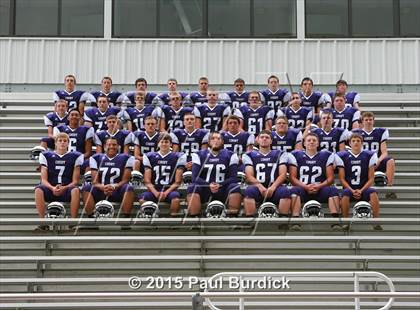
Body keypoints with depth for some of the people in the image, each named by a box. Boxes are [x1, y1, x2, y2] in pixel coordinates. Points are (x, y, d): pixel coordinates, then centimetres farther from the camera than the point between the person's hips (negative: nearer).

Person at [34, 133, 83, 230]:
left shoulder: (74, 157, 10)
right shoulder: (46, 156, 12)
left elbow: (75, 181, 5)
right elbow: (44, 179, 5)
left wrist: (64, 188, -15)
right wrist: (52, 188, -17)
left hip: (67, 190, -1)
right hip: (51, 189, 1)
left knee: (75, 190, -35)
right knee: (38, 190, -32)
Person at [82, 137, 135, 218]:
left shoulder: (126, 158, 7)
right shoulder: (96, 158, 10)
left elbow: (125, 180, 0)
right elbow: (95, 182, 3)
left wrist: (115, 186, -22)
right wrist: (103, 187, -21)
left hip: (117, 192, -1)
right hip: (100, 191, 1)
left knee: (128, 188, -33)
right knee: (87, 187, -28)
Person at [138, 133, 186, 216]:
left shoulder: (178, 157, 6)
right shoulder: (149, 157, 11)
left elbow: (177, 182, 2)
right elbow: (147, 181, 6)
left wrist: (166, 192, -13)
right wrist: (156, 193, -12)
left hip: (170, 190, -1)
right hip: (154, 190, 1)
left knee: (175, 198, -36)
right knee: (142, 198, -31)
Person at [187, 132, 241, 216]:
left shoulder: (230, 156, 6)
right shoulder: (199, 155, 5)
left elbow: (233, 178, -2)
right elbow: (195, 178, -3)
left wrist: (220, 185, -19)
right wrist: (209, 185, -21)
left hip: (222, 189, 0)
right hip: (205, 189, 0)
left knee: (235, 188, -30)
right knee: (192, 188, -31)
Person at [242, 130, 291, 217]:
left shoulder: (280, 154, 19)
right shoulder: (249, 155, 18)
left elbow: (282, 174, 6)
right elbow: (249, 176, 5)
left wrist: (273, 187, -14)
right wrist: (260, 186, -16)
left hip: (274, 188, 0)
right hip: (258, 187, 0)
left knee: (285, 191, -34)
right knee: (249, 191, -35)